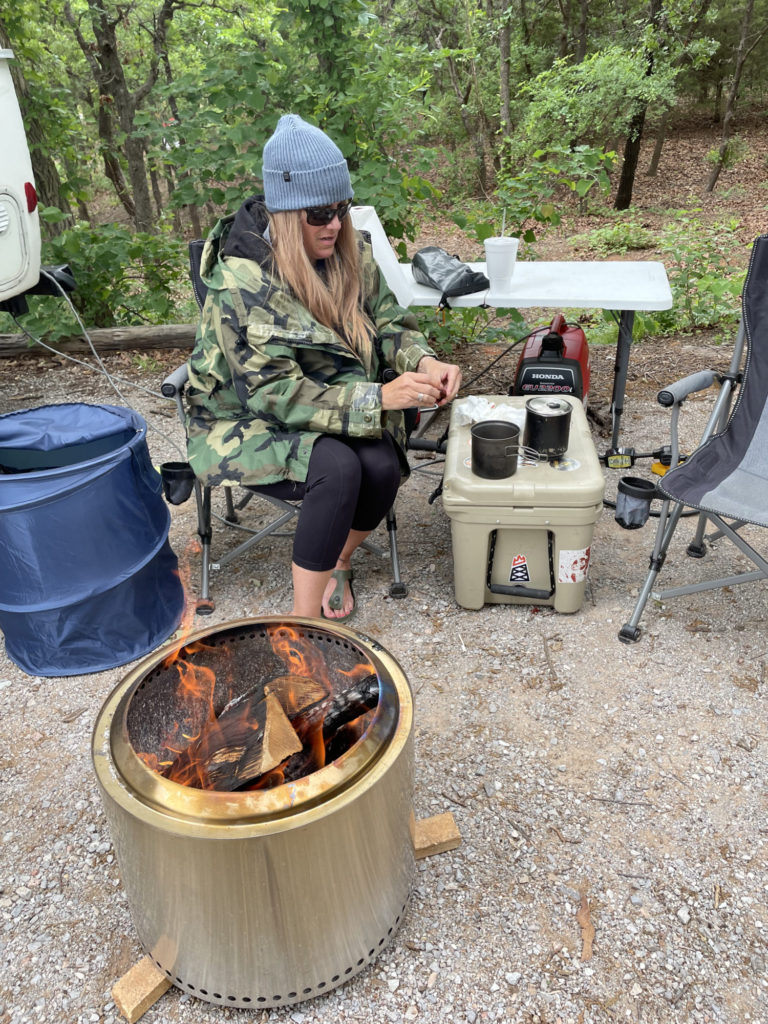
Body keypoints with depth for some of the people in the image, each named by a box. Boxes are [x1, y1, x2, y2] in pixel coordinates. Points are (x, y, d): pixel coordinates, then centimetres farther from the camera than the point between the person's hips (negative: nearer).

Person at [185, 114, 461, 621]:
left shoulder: (351, 251, -2)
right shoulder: (242, 279, -21)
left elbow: (389, 323, 4)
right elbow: (273, 393, -26)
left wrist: (424, 362, -20)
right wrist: (379, 396, -33)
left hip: (340, 406, 5)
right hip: (251, 423, -5)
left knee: (382, 465, -26)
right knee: (337, 468, -33)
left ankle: (338, 564, 6)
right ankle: (306, 617, -17)